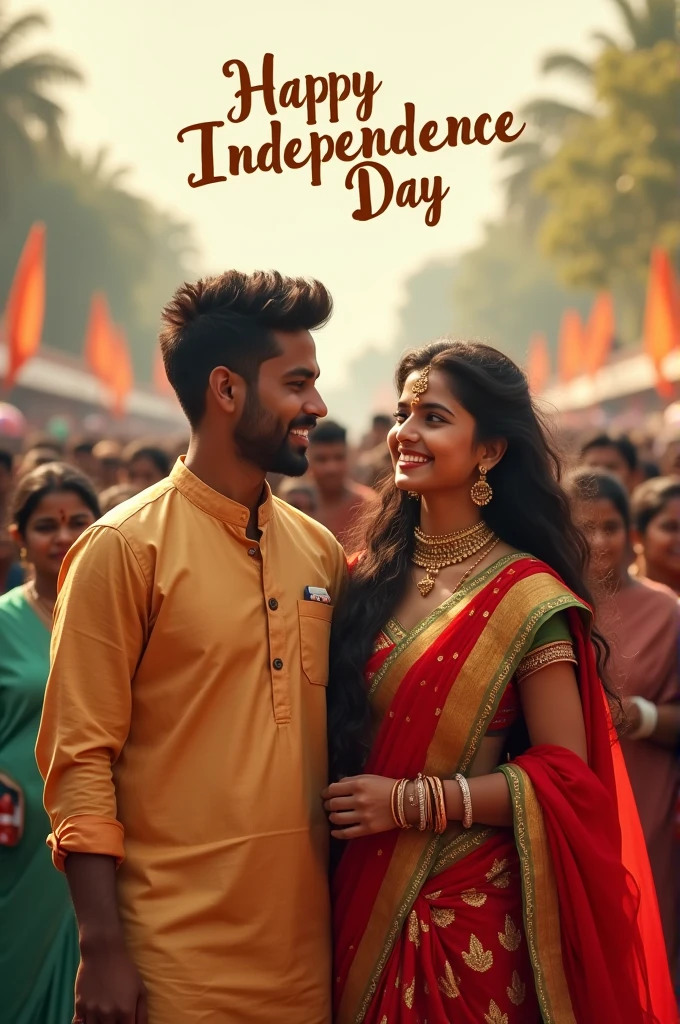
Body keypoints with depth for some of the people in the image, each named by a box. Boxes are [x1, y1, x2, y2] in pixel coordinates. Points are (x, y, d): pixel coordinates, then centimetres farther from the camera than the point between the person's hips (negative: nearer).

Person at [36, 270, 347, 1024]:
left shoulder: (321, 551, 8)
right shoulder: (125, 548, -9)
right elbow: (80, 759, -10)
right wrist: (103, 951, -14)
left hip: (309, 946, 5)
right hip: (180, 960, -5)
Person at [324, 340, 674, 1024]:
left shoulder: (528, 598, -11)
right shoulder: (368, 576, 4)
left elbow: (565, 775, -13)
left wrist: (412, 802, -17)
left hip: (470, 908, -5)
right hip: (363, 895, 5)